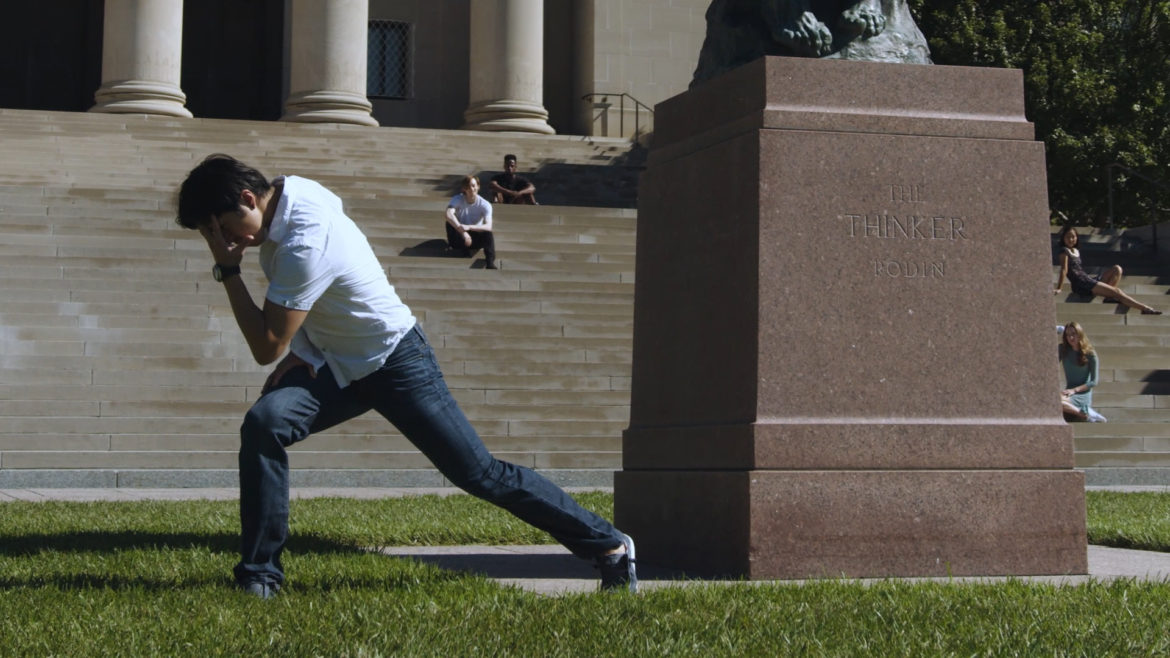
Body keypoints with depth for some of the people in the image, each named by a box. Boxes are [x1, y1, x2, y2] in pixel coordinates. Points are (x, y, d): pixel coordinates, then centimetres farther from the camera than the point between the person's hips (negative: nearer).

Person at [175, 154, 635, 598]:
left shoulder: (304, 244, -31)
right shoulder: (290, 190, -4)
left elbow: (267, 348, -25)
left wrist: (228, 269, -21)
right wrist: (297, 350, 3)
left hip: (397, 365, -8)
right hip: (336, 365, 8)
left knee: (480, 474, -3)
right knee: (264, 423, -17)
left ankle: (610, 544, 12)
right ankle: (259, 574, -9)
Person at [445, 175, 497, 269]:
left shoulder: (485, 204, -15)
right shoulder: (457, 199, -16)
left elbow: (488, 226, -30)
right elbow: (448, 214, -36)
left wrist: (469, 227, -46)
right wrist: (463, 232, -47)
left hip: (476, 237, 0)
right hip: (460, 238, 0)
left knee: (489, 234, -33)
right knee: (450, 222, -30)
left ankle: (490, 263, -35)